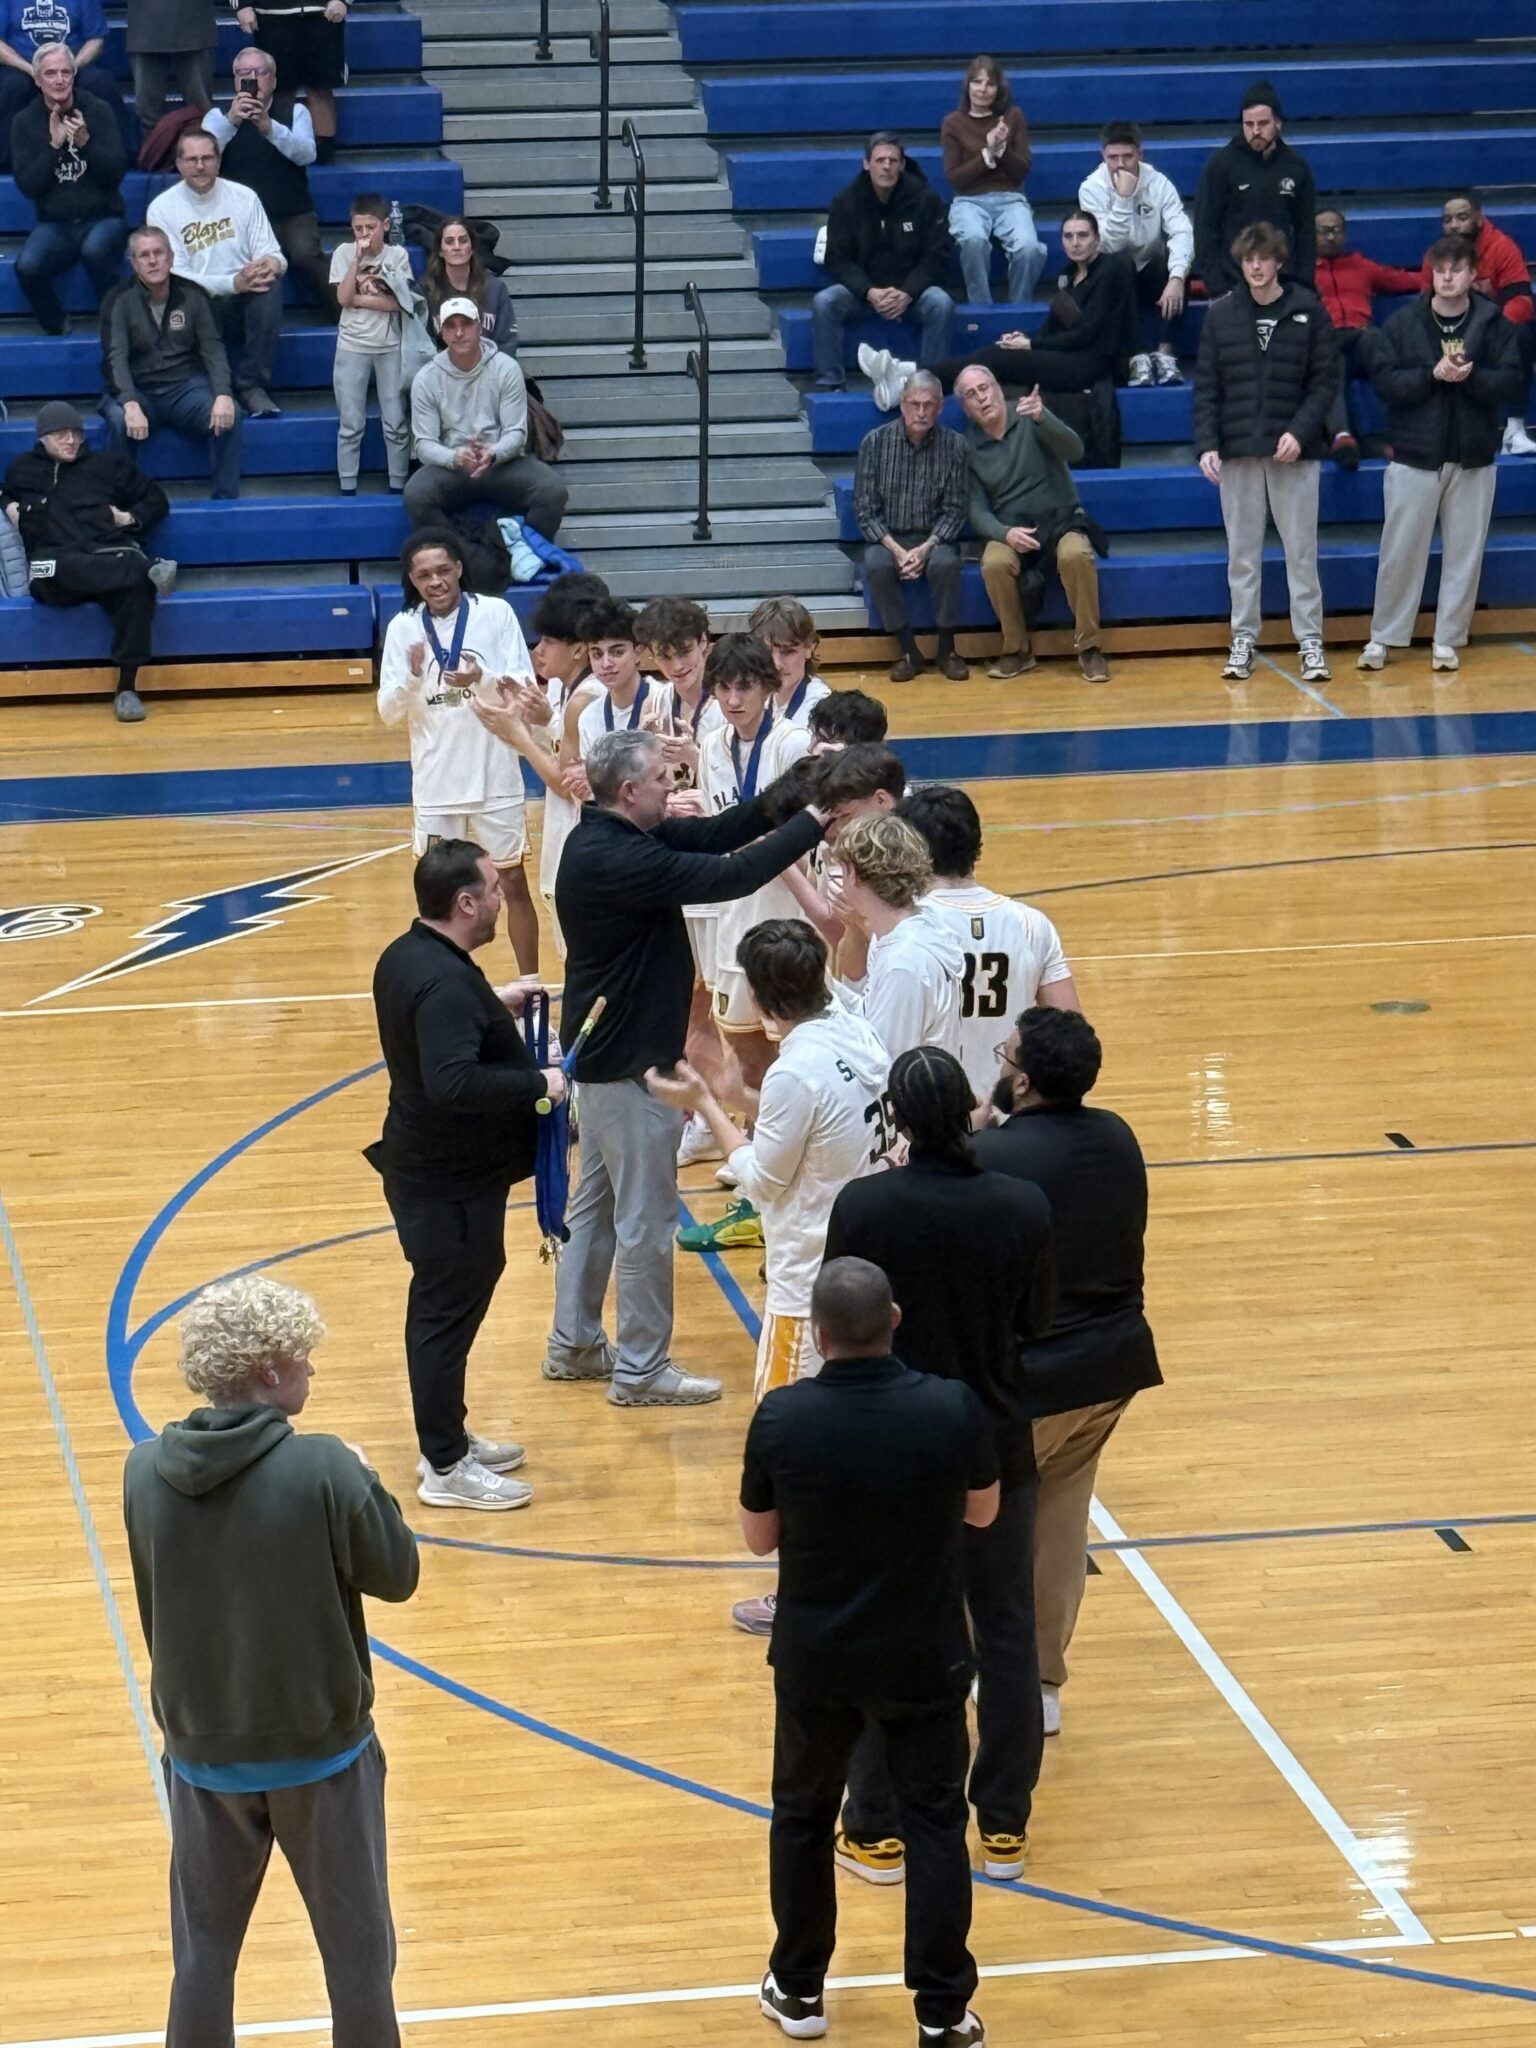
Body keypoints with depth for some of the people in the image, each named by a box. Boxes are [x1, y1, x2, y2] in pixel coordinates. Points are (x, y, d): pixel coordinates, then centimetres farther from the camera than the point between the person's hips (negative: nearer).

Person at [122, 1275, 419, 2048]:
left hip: (202, 1753, 3)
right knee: (356, 1949, 13)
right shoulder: (325, 1472, -22)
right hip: (321, 1752, -3)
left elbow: (153, 1601, 4)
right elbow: (398, 1574, -8)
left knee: (204, 1953, 16)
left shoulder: (145, 1472, -9)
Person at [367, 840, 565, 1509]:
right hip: (451, 1181, -11)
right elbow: (453, 1083, -37)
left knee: (445, 1305, 21)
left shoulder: (407, 957, 5)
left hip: (426, 1166, 11)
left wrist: (493, 1004, 17)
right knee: (448, 1313, 0)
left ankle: (448, 1437, 34)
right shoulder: (445, 985, -28)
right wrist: (538, 1085, -27)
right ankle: (445, 1468, 9)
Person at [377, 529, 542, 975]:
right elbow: (389, 712, -3)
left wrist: (482, 680, -26)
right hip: (435, 784, 1)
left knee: (513, 883, 7)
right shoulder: (403, 628, -2)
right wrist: (413, 677, -22)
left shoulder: (496, 613, -7)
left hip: (495, 778, -1)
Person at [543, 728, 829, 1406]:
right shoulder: (616, 860, -27)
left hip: (604, 1051, 11)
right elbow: (729, 877, -30)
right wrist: (813, 821, -22)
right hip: (631, 1061, -11)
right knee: (645, 1218, 0)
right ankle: (640, 1369, 9)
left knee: (596, 1200, 20)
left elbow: (712, 835, 2)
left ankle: (574, 1342, 30)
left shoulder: (607, 837, 4)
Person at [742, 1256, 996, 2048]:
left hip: (814, 1656, 1)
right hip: (924, 1656, 0)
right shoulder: (953, 1408, -19)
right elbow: (982, 1512, 0)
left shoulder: (781, 1418, -19)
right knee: (934, 1824, 12)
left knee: (802, 1815, 20)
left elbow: (759, 1538, -3)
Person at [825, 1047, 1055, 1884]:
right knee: (1006, 1630, 16)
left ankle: (876, 1830, 19)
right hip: (996, 1449, 2)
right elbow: (1036, 1320, 0)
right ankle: (1004, 1825, 24)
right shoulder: (1022, 1209, -14)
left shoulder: (862, 1208, -19)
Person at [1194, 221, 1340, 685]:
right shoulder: (1221, 315, 5)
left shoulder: (1308, 312, 0)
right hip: (1237, 453, 2)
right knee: (1242, 552, 6)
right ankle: (1243, 639, 12)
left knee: (1301, 550, 1)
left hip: (1294, 451, -2)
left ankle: (1310, 642, 5)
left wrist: (1300, 432, -13)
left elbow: (1325, 381, -1)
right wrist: (1206, 445, -6)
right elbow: (1206, 386, 4)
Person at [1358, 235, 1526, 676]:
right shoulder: (1403, 324, 0)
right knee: (1400, 551, 2)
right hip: (1415, 457, -1)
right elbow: (1383, 379, -8)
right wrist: (1432, 374, -19)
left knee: (1464, 553, 5)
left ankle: (1448, 639, 14)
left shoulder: (1494, 323, 1)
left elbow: (1513, 383, -4)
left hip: (1473, 458, 1)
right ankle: (1382, 637, 12)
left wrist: (1470, 376, -20)